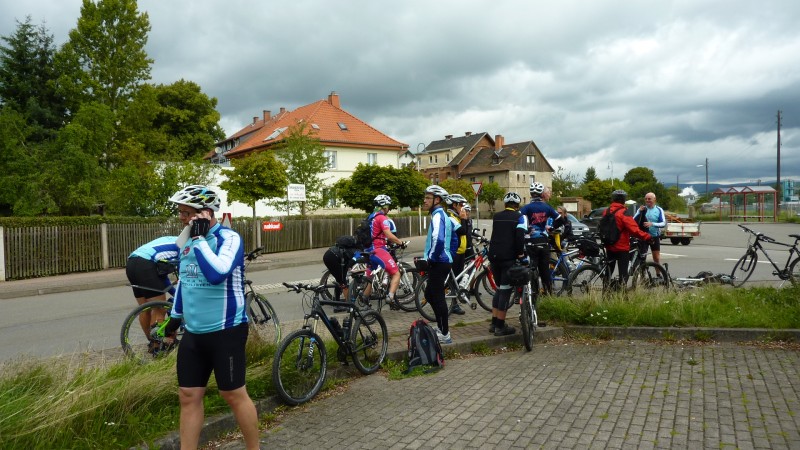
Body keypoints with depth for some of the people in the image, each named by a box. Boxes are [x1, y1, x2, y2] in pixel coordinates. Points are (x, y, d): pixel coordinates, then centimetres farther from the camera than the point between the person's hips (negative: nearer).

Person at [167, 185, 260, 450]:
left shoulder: (229, 238, -14)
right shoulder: (189, 242, 9)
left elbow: (217, 274, -32)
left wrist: (199, 237, -25)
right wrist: (175, 315, 26)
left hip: (226, 331, -7)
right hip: (193, 332, 7)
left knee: (233, 394, 4)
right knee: (188, 396, 11)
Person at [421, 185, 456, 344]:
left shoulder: (438, 215, -16)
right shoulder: (443, 215, 15)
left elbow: (438, 240, -32)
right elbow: (455, 233, 24)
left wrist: (431, 258, -19)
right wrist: (449, 254, 23)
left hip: (438, 263, -10)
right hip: (444, 261, 10)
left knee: (438, 298, -3)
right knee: (430, 295, 19)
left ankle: (444, 335, 6)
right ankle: (441, 327, 29)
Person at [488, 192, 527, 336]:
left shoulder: (496, 216, 15)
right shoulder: (520, 217, 0)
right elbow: (520, 235, -14)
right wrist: (520, 252, -7)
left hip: (494, 255, 6)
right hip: (508, 257, -5)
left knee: (499, 288, 18)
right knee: (505, 290, 0)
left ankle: (494, 323, 19)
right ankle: (500, 326, 2)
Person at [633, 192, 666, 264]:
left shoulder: (659, 210, -2)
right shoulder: (641, 209, -1)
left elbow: (664, 223, -11)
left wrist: (652, 224, -27)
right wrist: (640, 212, -24)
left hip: (655, 237, 0)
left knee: (656, 257, 9)